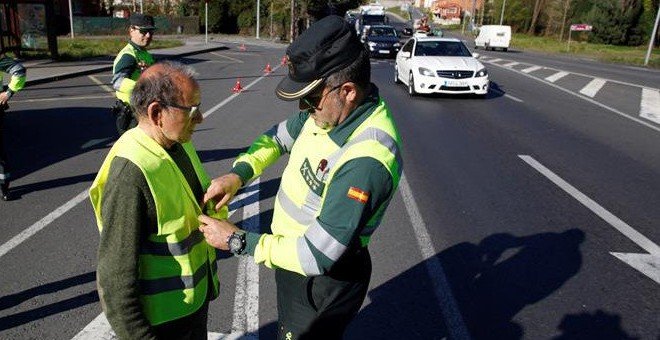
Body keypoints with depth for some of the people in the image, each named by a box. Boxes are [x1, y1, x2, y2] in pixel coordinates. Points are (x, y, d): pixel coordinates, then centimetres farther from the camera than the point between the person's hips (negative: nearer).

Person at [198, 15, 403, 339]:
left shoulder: (366, 159, -37)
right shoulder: (330, 107, -10)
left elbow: (317, 256, -33)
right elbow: (280, 135, 9)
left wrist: (236, 240, -24)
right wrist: (238, 173, -7)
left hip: (324, 279, -8)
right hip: (293, 253, 8)